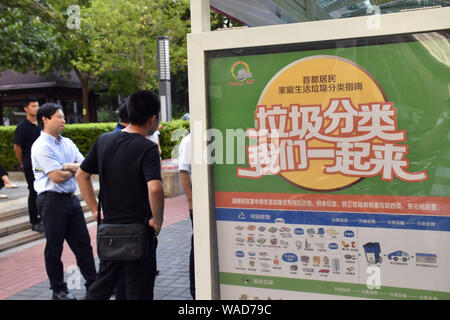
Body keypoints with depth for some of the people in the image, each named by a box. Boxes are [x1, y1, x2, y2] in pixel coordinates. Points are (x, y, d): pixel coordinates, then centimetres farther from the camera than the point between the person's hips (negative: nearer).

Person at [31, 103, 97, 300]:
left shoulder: (67, 143, 12)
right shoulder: (41, 146, -12)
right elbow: (57, 177, -19)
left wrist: (68, 166, -11)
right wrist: (74, 169, -1)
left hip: (71, 198, 7)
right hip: (52, 200, -7)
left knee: (83, 243, 11)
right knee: (54, 248, 6)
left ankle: (93, 284, 21)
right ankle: (58, 290, 19)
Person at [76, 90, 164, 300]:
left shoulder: (104, 140, 3)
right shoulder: (147, 148, -17)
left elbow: (81, 175, 11)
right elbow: (155, 188, -32)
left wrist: (96, 210, 12)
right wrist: (157, 221, -16)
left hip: (108, 228, 6)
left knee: (103, 284, 24)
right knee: (139, 292, 9)